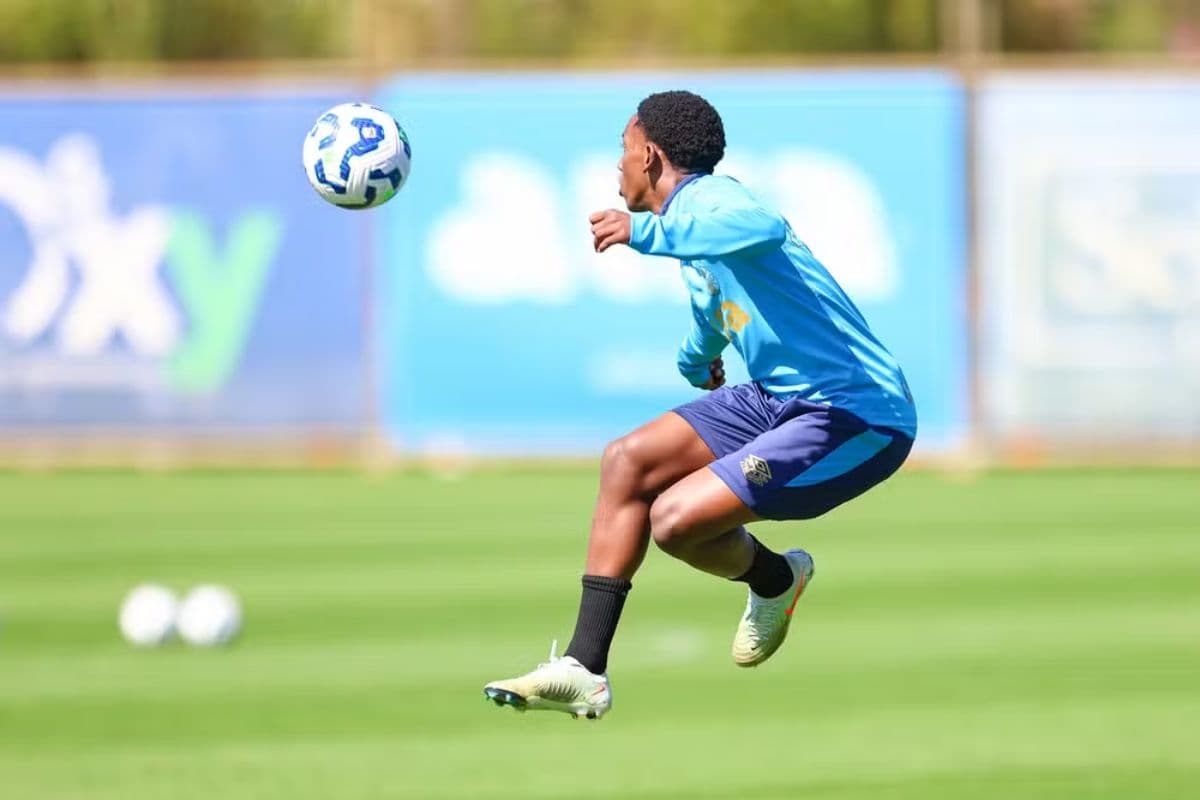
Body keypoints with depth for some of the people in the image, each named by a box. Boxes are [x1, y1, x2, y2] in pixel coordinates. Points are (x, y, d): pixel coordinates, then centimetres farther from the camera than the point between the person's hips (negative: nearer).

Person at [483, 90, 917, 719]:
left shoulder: (706, 200, -17)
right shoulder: (691, 220, 15)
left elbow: (765, 229, -43)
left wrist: (647, 232, -45)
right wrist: (696, 358, 57)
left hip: (857, 417, -10)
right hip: (780, 400, 10)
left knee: (675, 518, -19)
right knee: (628, 462, 3)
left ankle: (774, 579, 15)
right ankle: (583, 670, 4)